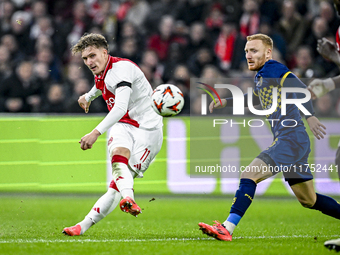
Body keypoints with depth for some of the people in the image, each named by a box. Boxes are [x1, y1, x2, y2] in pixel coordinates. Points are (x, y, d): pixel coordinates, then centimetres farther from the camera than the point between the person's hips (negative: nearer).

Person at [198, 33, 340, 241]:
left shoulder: (273, 70, -9)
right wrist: (226, 102, 33)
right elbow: (256, 97, 41)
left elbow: (299, 88, -25)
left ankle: (227, 229, -22)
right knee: (309, 200, 16)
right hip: (292, 143, 10)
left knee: (249, 176, -18)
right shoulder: (261, 76, 19)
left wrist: (309, 116, -39)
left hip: (291, 140, -10)